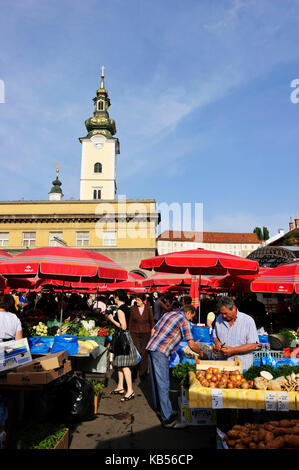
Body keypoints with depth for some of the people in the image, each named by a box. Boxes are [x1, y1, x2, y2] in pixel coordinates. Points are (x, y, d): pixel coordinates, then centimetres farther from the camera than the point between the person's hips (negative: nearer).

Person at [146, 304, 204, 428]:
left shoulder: (169, 314, 19)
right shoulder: (184, 320, -4)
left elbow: (153, 330, 21)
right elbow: (191, 344, -5)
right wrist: (200, 352, 12)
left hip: (151, 348, 9)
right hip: (160, 352, -9)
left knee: (155, 380, 18)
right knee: (163, 384, -6)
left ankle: (159, 407, 32)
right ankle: (167, 419, -2)